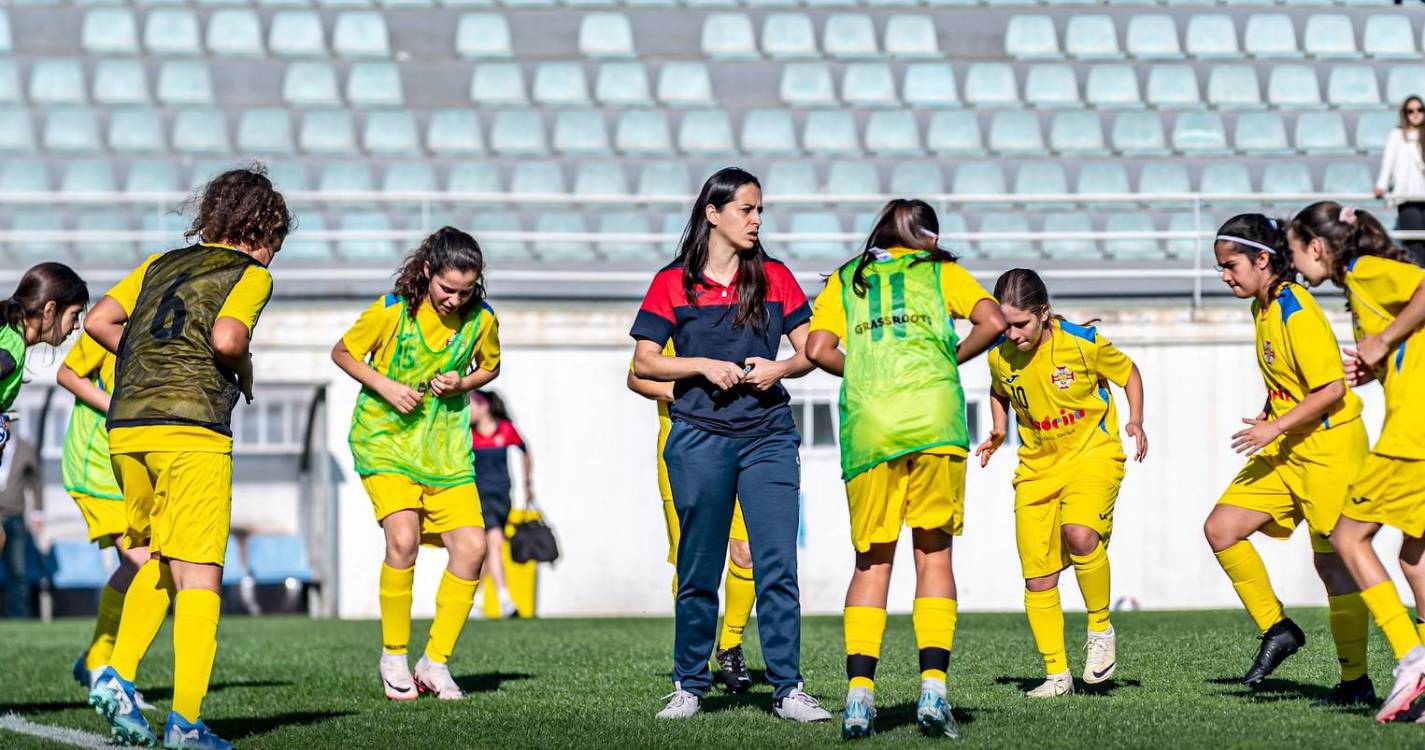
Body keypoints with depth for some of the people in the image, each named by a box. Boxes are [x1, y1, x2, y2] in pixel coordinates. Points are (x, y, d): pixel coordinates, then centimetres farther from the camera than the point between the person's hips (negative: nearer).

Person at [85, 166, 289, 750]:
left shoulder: (162, 263, 21)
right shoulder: (251, 273, 5)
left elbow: (98, 322, 14)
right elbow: (225, 337, -13)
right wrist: (245, 371, 6)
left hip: (125, 427, 6)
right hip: (191, 428, -6)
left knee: (158, 563, 21)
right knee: (199, 577, -1)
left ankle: (118, 674, 4)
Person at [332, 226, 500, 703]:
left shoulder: (481, 320, -5)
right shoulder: (393, 310, -12)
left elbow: (489, 367, 15)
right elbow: (343, 353, 2)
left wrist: (462, 384, -7)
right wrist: (386, 387, -13)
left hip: (445, 446, 4)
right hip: (386, 437, -3)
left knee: (472, 547, -9)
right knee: (403, 538, -23)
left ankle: (436, 660, 6)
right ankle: (394, 656, -4)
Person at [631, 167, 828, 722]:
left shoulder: (774, 277, 9)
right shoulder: (673, 283, 3)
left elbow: (810, 352, 10)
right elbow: (644, 363, 1)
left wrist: (778, 368, -10)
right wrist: (702, 367, -12)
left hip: (768, 434, 1)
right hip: (699, 437, -1)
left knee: (777, 566, -6)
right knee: (698, 570, 4)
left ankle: (788, 690, -3)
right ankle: (689, 686, 17)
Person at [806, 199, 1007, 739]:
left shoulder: (844, 281, 22)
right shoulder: (941, 271, 19)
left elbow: (818, 349, 8)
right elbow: (993, 323, 4)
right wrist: (952, 358, 19)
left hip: (866, 426, 1)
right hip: (934, 419, -1)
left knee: (872, 562, 7)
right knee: (934, 554, 7)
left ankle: (859, 694, -7)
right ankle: (933, 689, -5)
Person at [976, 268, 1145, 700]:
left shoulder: (1082, 342, -16)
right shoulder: (1000, 356, -7)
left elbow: (1129, 372, 3)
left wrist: (1136, 421, -10)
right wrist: (998, 433, 2)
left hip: (1092, 454, -4)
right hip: (1037, 466, 4)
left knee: (1079, 534, -32)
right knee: (1037, 578, -1)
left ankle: (1100, 629, -9)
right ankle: (1056, 674, 12)